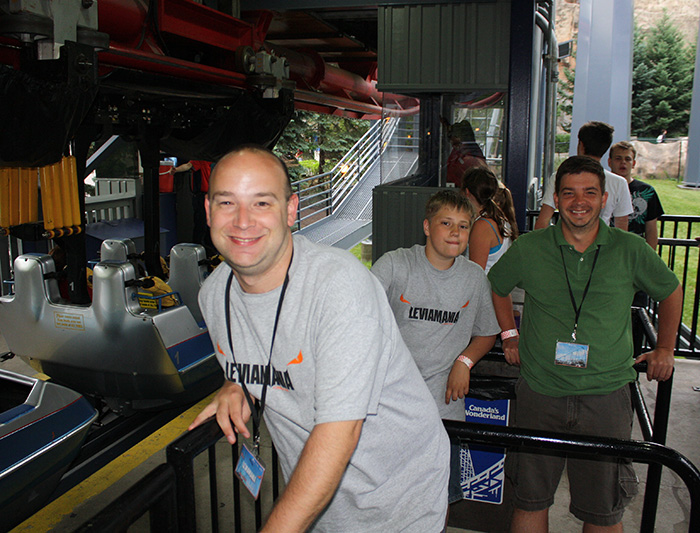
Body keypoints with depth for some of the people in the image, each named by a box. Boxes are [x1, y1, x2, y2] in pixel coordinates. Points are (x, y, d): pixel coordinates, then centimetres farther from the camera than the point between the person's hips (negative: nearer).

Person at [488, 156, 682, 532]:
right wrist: (509, 335, 11)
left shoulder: (631, 251, -2)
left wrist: (665, 349, 15)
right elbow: (495, 287, 17)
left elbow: (671, 292, 16)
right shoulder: (528, 249, -2)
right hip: (540, 392, 0)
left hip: (606, 394, 0)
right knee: (530, 500, 11)